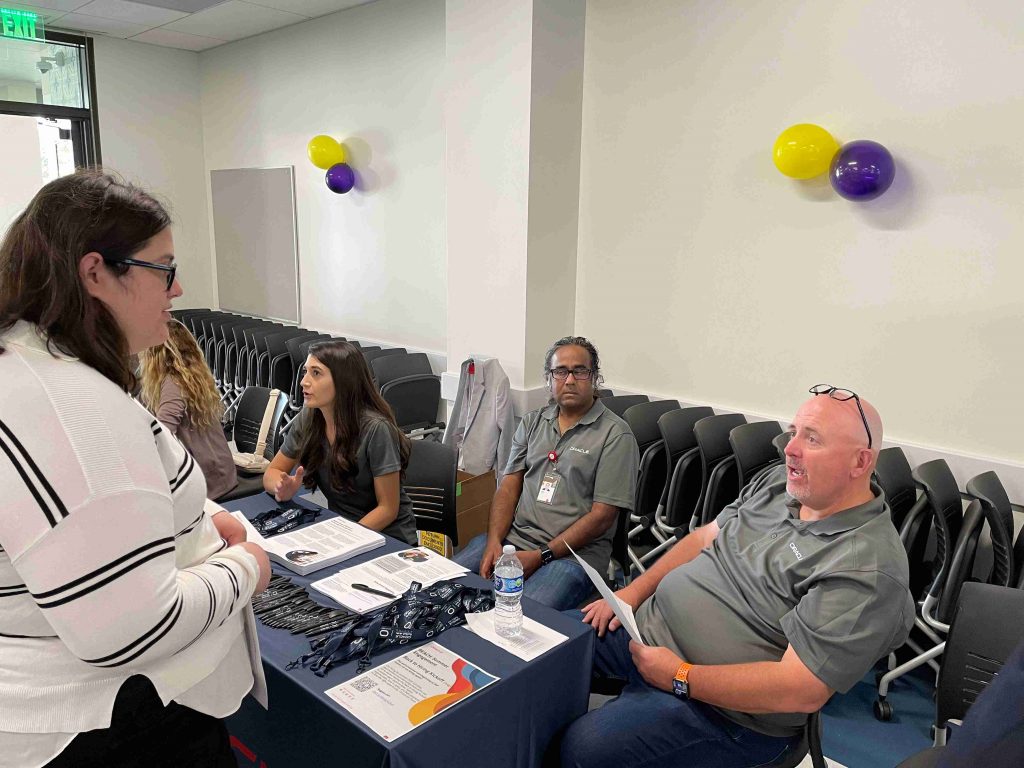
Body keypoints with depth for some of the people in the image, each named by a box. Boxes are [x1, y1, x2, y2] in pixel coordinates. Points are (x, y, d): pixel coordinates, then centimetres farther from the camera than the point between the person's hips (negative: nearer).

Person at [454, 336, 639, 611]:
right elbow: (508, 487, 10)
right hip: (512, 536, 5)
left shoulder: (615, 434, -4)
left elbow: (602, 516, -9)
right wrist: (494, 542, -7)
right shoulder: (532, 422, 15)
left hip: (574, 551, -5)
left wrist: (541, 556, -13)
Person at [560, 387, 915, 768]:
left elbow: (801, 690, -27)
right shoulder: (778, 482, 2)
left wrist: (679, 677, -22)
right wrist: (632, 592, 2)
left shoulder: (869, 567, -24)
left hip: (724, 709, -8)